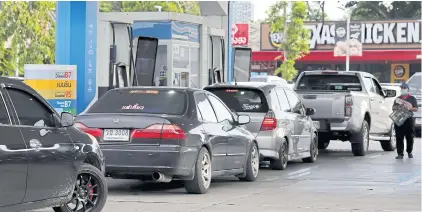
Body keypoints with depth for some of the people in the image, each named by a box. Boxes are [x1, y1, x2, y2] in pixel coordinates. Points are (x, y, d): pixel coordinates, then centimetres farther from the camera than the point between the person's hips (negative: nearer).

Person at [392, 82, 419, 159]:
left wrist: (410, 108, -15)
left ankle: (409, 152, 17)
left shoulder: (412, 98, 9)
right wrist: (396, 107, -4)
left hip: (409, 119, -2)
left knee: (410, 137, 1)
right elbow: (393, 108, 19)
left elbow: (416, 109, 4)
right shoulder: (398, 99, 18)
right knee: (399, 137, -5)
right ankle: (400, 153, -4)